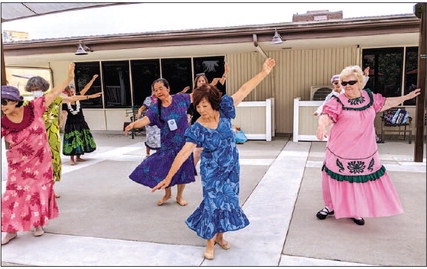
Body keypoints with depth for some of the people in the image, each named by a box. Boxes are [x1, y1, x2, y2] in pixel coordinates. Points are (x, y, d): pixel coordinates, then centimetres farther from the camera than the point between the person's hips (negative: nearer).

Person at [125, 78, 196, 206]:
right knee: (164, 169, 3)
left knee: (183, 170, 9)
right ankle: (167, 194, 33)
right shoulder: (155, 108, -7)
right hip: (168, 145, 0)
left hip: (184, 143, 0)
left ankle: (179, 196, 32)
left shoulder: (180, 99, -4)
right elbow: (145, 119, -24)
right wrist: (133, 124, -43)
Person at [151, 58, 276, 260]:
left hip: (231, 168, 4)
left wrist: (264, 72, -12)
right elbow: (183, 154, -21)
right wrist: (169, 177, -24)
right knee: (213, 203, -3)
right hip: (211, 171, -3)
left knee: (228, 201, 12)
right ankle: (209, 243, 18)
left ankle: (219, 236, 34)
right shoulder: (197, 129, -19)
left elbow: (244, 90, -11)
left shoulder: (224, 111, -12)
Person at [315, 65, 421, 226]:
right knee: (335, 178, 7)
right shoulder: (338, 102, -11)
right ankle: (330, 206, 30)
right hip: (340, 151, -3)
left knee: (362, 179, 10)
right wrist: (321, 126, -47)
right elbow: (326, 115, -26)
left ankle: (355, 211, 30)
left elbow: (385, 103, 23)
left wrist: (406, 97, 30)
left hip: (365, 151, 4)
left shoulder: (369, 97, 5)